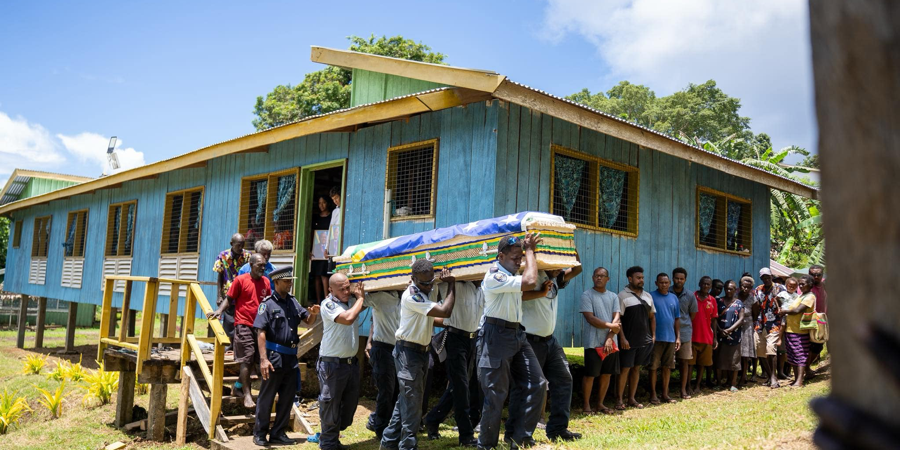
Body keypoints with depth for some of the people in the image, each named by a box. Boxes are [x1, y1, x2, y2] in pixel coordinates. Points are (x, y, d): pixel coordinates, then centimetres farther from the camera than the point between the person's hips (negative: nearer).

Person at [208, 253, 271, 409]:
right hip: (244, 324, -5)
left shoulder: (266, 282, 9)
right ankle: (247, 395, -5)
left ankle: (239, 385, 27)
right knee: (246, 361, -7)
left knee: (253, 361, 10)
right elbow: (229, 299, -1)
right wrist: (219, 311, -16)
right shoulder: (240, 280, -4)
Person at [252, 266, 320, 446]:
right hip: (274, 357, -6)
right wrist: (263, 359, -20)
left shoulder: (293, 302, 11)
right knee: (266, 397, 4)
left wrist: (313, 313, -9)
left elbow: (308, 322, 15)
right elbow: (260, 333, -13)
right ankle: (260, 434, 16)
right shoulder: (268, 304, -8)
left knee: (287, 398, 12)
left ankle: (278, 433, 23)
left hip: (291, 358, 6)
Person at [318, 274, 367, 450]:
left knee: (350, 403, 15)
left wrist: (360, 294, 4)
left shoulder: (352, 301, 6)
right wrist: (360, 298, -15)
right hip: (332, 364, -7)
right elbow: (348, 318, -28)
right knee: (330, 405, 2)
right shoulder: (328, 304, -14)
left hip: (351, 362, 7)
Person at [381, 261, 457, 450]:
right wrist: (451, 285, -18)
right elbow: (445, 311, -28)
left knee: (406, 398, 15)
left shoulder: (425, 290, 5)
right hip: (408, 352, -9)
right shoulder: (412, 296, -23)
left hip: (421, 350, 9)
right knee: (412, 401, -4)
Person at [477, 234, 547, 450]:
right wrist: (529, 250, -13)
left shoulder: (510, 275, 11)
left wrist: (529, 249, 9)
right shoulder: (494, 277, -18)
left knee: (536, 384, 3)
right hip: (497, 337, -9)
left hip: (517, 334, 9)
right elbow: (530, 282, -26)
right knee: (496, 394, -2)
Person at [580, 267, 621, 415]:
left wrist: (610, 338, -11)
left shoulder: (613, 297, 12)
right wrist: (611, 326, -13)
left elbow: (617, 319, 2)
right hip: (593, 343, -4)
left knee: (607, 374, 8)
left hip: (611, 343, 5)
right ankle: (586, 405, 9)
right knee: (590, 375, -3)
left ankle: (600, 404, 20)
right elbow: (590, 318, -11)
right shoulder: (587, 295, -2)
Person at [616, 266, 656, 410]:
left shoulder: (648, 296, 13)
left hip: (645, 340, 6)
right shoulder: (623, 296, -7)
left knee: (636, 368, 11)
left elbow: (652, 316, 19)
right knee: (625, 369, -4)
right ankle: (619, 400, 4)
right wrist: (622, 338, -16)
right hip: (629, 341, -6)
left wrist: (653, 335, 10)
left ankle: (631, 398, 20)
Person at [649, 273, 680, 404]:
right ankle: (653, 394, 9)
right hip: (656, 338, -4)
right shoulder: (651, 296, -5)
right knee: (654, 367, 1)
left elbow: (677, 319, 14)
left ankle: (665, 394, 20)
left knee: (667, 367, 10)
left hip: (671, 338, 5)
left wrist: (678, 337, 9)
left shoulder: (674, 298, 10)